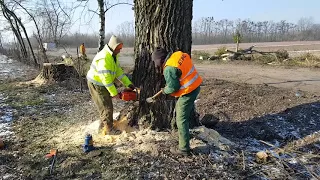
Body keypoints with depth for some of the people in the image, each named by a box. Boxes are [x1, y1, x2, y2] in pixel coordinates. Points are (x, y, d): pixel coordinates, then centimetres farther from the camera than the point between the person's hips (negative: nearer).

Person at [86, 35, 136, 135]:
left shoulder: (113, 56, 3)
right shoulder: (104, 58, -29)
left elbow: (118, 71, 5)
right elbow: (106, 78, -30)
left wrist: (129, 84, -1)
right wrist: (114, 93, -26)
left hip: (102, 84, 10)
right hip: (96, 84, -10)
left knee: (106, 106, 14)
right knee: (107, 107, -5)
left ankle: (102, 128, 26)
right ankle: (109, 129, 7)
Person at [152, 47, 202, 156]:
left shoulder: (169, 69, -22)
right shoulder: (179, 54, 3)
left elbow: (173, 87, -19)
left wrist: (165, 91, 2)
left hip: (188, 92, -10)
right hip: (195, 86, 10)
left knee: (181, 120, -1)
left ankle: (184, 149, 7)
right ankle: (184, 133, 46)